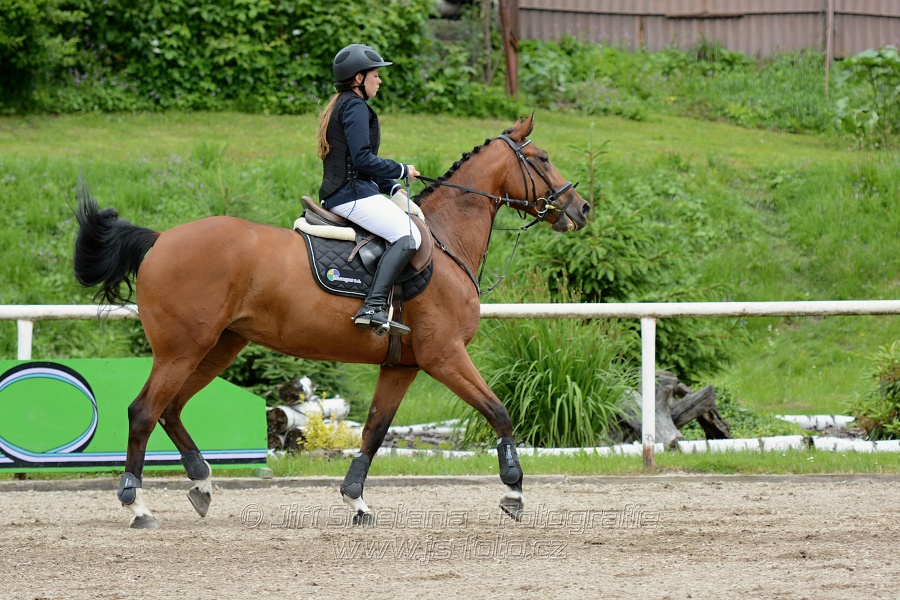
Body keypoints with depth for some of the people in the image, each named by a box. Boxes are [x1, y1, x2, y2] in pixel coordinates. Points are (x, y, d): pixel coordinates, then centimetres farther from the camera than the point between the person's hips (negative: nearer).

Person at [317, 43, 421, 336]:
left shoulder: (341, 105, 23)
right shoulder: (356, 107, -10)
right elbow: (363, 159, -19)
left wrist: (392, 187, 14)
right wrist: (402, 171, -6)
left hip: (337, 193, 11)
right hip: (353, 194, -11)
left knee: (410, 221, 19)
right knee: (408, 235, -23)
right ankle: (373, 307, -35)